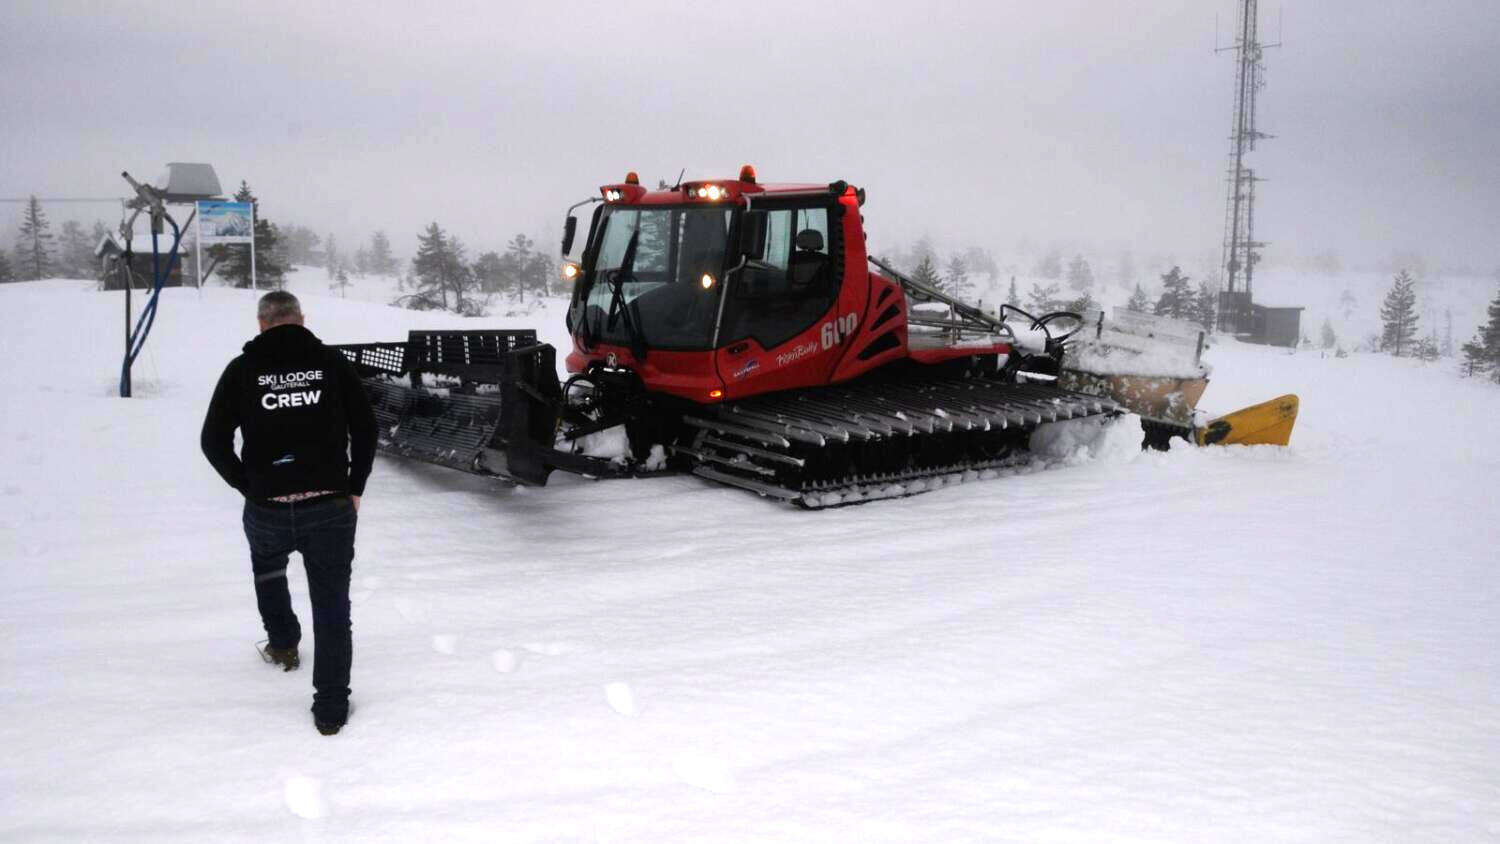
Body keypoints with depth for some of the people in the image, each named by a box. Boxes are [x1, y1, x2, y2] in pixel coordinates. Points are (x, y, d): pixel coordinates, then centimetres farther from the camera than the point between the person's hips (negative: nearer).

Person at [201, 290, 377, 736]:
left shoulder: (242, 369, 1)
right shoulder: (332, 362, 1)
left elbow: (214, 441, 0)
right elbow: (365, 428, 0)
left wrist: (249, 486, 9)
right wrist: (354, 489, 9)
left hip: (266, 511, 1)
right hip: (330, 507, -1)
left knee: (267, 566, 35)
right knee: (331, 607, 9)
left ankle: (283, 644, 47)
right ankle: (331, 708, 11)